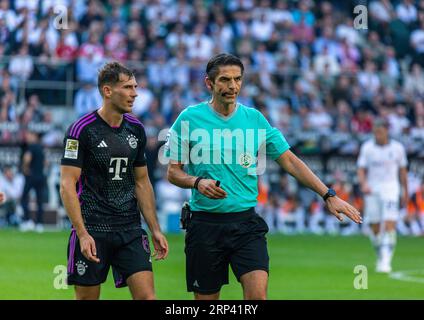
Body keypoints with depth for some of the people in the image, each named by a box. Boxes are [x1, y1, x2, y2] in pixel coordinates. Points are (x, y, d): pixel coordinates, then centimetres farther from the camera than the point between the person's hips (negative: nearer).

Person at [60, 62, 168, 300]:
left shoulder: (136, 129, 9)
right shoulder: (82, 130, -9)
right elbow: (67, 185, -12)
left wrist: (155, 229, 12)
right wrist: (82, 234, -19)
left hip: (131, 228, 5)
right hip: (92, 229, -5)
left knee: (147, 296, -7)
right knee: (87, 297, 2)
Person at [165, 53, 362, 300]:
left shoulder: (254, 119, 6)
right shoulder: (189, 119, 0)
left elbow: (290, 161, 7)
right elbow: (173, 172, 3)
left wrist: (329, 195, -1)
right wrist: (197, 182, -18)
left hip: (246, 222, 1)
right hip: (205, 222, -1)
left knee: (257, 292, -17)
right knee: (206, 298, 3)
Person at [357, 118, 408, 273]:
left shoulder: (397, 148, 1)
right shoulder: (367, 147, 0)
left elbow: (402, 171, 11)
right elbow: (361, 169, 0)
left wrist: (405, 192, 14)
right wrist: (363, 184, -19)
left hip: (391, 188, -1)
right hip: (372, 189, 1)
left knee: (390, 225, -15)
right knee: (375, 228, 5)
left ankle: (386, 261, -17)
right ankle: (381, 257, 26)